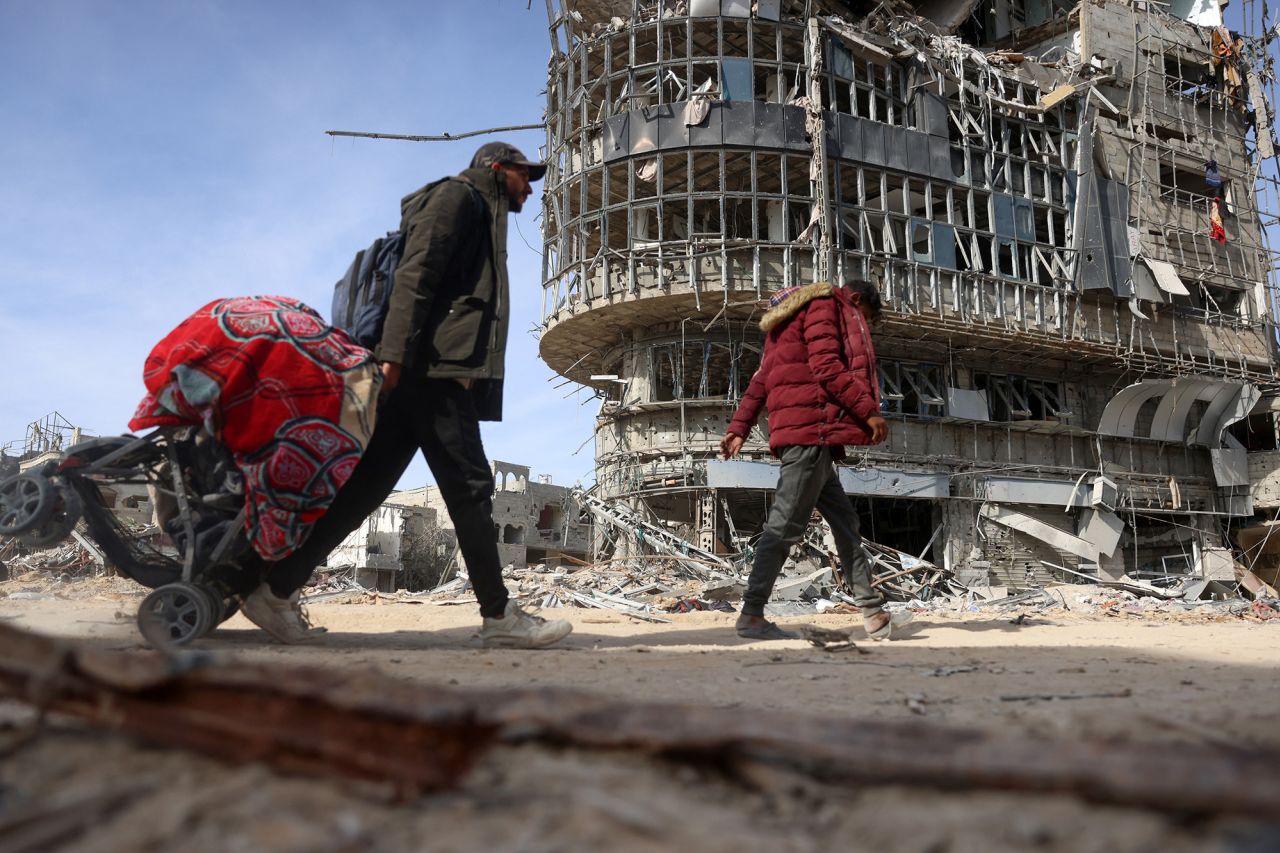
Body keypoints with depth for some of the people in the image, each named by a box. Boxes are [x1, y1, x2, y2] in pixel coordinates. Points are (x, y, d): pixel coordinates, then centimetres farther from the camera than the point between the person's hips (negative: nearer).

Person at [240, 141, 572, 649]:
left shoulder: (482, 217, 34)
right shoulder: (458, 195, 5)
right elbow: (415, 273, -11)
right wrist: (395, 352, -22)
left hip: (429, 372, 9)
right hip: (434, 366, -9)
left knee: (366, 486, 4)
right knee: (468, 486, -9)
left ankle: (277, 590, 5)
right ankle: (498, 615, -5)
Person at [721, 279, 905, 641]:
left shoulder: (791, 319, 28)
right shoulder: (824, 304, 0)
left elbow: (761, 379, 21)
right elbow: (827, 367, -14)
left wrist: (738, 429, 16)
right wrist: (869, 410, -15)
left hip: (794, 431, 10)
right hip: (812, 425, -10)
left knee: (844, 521, 11)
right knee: (787, 522, -10)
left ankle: (872, 609, 13)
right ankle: (752, 616, -9)